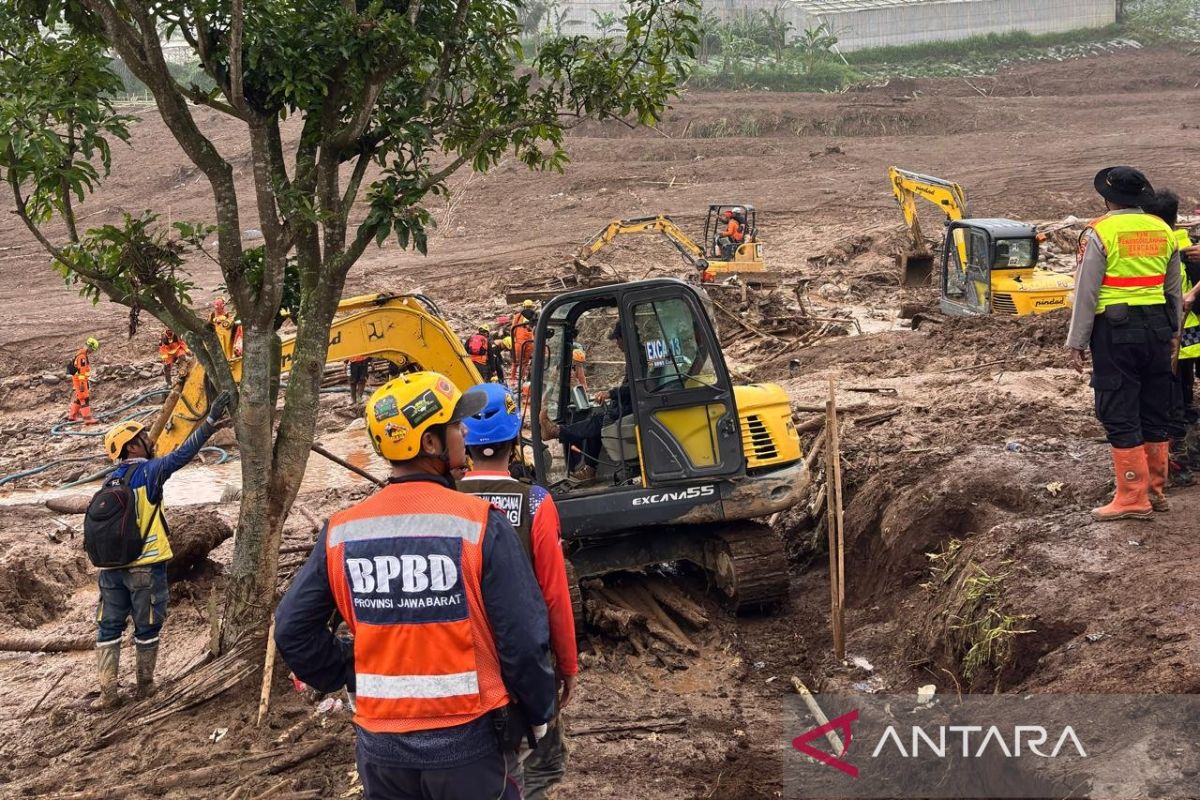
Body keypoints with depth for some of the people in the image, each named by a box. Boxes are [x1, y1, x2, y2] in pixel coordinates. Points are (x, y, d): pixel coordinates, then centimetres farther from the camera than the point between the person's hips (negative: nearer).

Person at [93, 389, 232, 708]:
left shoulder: (111, 481, 10)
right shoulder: (148, 472, -10)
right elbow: (182, 454, -18)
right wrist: (211, 420, -19)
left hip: (112, 566, 6)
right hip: (145, 565, -6)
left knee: (109, 627, 10)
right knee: (147, 626, 10)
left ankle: (107, 691, 9)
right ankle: (145, 685, 21)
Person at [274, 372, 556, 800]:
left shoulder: (341, 532, -3)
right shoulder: (479, 525, -15)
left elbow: (294, 630, 2)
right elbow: (523, 637, -13)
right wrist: (539, 712, 3)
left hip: (380, 746, 3)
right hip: (465, 743, -3)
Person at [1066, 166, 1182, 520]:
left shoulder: (1100, 232, -9)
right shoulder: (1163, 231, 8)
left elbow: (1086, 291, -10)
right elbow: (1173, 290, 16)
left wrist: (1077, 341, -4)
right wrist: (1172, 333, 25)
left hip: (1115, 330, -6)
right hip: (1157, 328, 6)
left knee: (1119, 415, -1)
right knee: (1155, 412, 14)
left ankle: (1132, 497, -1)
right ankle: (1155, 490, 21)